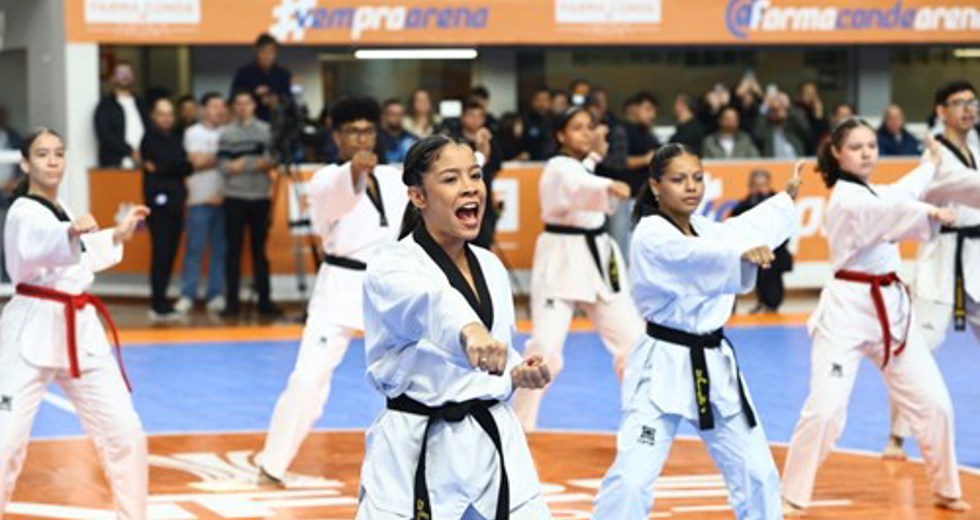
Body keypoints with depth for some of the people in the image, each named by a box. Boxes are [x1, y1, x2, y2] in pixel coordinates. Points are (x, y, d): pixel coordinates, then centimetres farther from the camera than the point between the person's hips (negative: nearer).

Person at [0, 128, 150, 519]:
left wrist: (117, 236, 25)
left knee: (125, 434, 7)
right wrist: (73, 231, -58)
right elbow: (43, 242, -37)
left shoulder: (59, 211, 15)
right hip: (32, 331, -8)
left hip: (78, 330, 8)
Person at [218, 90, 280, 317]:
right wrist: (257, 165, -11)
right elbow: (224, 166, -4)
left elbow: (273, 160, 1)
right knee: (233, 250, 0)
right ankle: (232, 301, 3)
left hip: (260, 197, 1)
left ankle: (264, 300, 8)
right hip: (234, 198, -1)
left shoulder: (266, 131, 9)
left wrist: (242, 165, -9)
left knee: (259, 250, 6)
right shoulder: (226, 134, 6)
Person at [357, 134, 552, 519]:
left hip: (493, 444, 6)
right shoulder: (390, 268, -11)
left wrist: (519, 375, -1)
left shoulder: (490, 268, 10)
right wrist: (468, 330, -57)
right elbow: (428, 301, -36)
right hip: (416, 456, -6)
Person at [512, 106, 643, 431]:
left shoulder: (585, 166, 12)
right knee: (546, 347, -13)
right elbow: (578, 186, -37)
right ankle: (519, 425, 0)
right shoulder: (559, 168, -14)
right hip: (561, 260, -8)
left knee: (632, 338, 6)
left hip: (598, 256, 8)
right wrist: (608, 186, -60)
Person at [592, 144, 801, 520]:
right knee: (633, 478, -17)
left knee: (756, 472, 15)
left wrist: (788, 197, 43)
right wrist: (742, 254, -56)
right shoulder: (650, 236, -16)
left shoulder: (703, 229, 7)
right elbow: (693, 257, -38)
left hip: (713, 365, 8)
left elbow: (748, 228, 30)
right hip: (664, 368, -7)